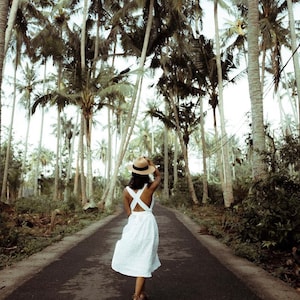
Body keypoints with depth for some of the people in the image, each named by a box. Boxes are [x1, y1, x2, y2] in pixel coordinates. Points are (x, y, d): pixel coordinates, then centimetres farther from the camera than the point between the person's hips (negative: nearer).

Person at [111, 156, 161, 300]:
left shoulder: (126, 190, -4)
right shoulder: (150, 187, -9)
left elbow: (128, 212, 1)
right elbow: (158, 176, 13)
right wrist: (150, 163, 11)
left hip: (133, 223, 3)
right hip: (148, 222, -2)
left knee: (135, 257, 19)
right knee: (143, 260, 3)